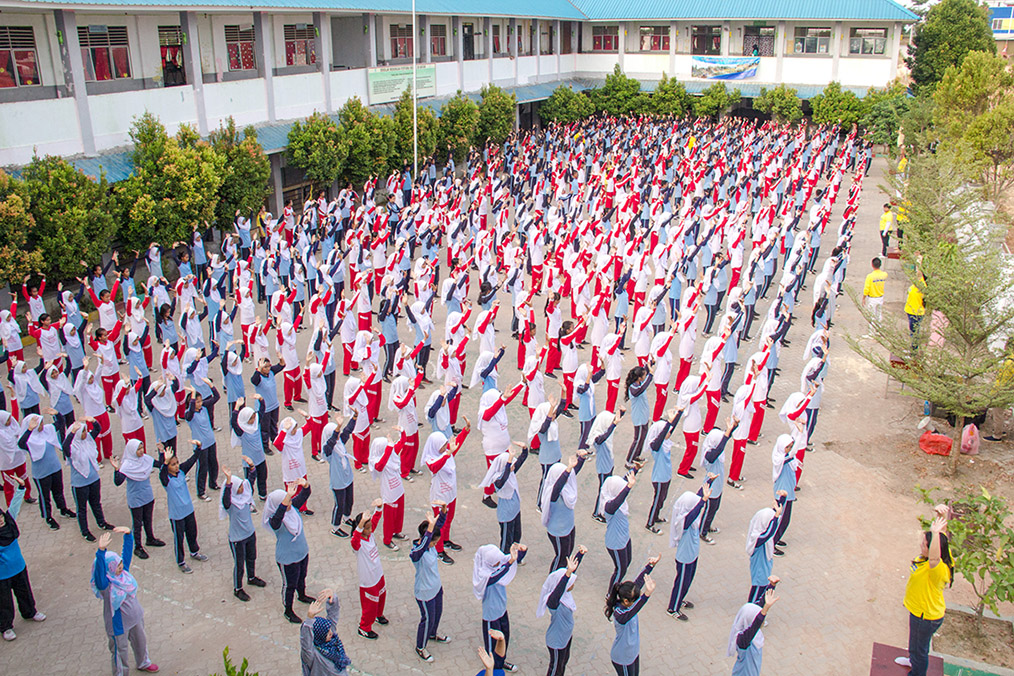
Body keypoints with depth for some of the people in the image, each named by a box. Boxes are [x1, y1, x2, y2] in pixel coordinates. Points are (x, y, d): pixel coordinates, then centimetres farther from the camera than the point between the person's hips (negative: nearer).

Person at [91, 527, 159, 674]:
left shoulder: (123, 571, -12)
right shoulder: (105, 584, -30)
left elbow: (127, 551, -8)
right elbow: (99, 572, -50)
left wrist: (128, 534, -22)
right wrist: (101, 551, -66)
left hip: (134, 616, 7)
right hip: (119, 623, -7)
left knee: (140, 640, 28)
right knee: (120, 648, 16)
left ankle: (143, 663, 54)